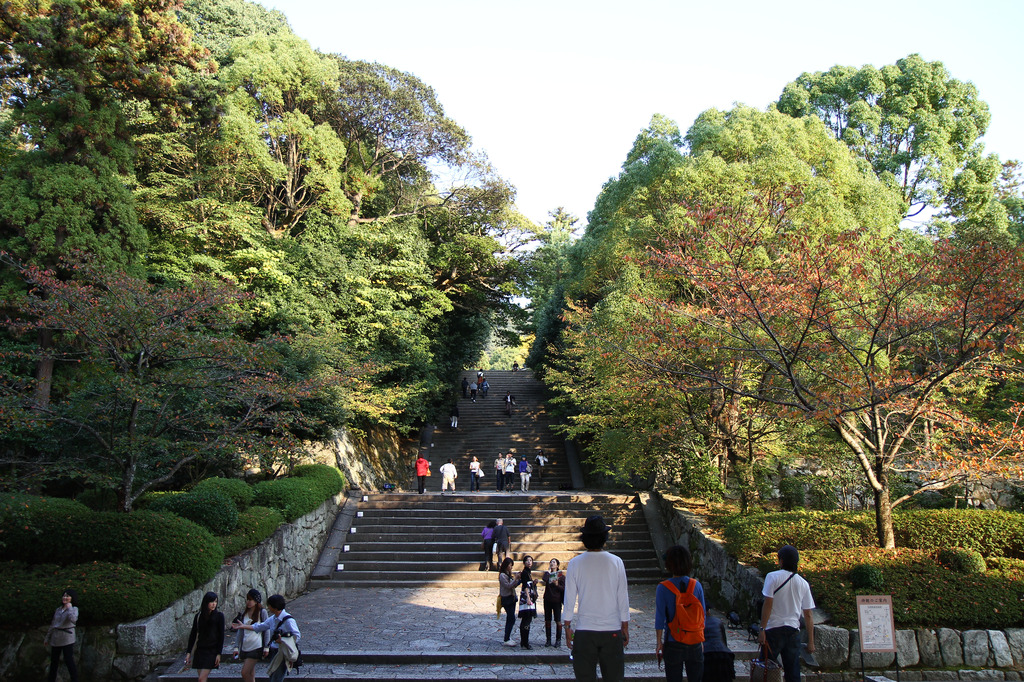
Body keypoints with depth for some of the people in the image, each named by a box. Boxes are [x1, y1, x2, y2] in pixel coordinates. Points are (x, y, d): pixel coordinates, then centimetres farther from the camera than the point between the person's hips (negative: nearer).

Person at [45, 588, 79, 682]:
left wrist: (69, 607, -19)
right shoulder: (58, 609, 12)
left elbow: (73, 619, -27)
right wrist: (47, 638, 19)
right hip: (56, 638, 6)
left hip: (67, 639, -6)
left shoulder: (74, 609, -5)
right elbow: (52, 625, 19)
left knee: (69, 661, -8)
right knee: (54, 660, 14)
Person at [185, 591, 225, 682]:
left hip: (212, 651, -4)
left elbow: (221, 636, -4)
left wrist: (219, 654, -9)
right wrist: (189, 652, 6)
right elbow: (193, 635, 10)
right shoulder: (198, 616, 6)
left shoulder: (219, 616, -3)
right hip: (200, 650, 4)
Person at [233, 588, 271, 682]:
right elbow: (240, 631, 13)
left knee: (245, 673, -13)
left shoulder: (262, 612, -4)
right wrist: (236, 647, 9)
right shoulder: (244, 613, 10)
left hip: (256, 647, -5)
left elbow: (266, 630, -3)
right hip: (245, 647, 5)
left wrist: (266, 647, -6)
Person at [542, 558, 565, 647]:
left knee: (558, 621, -1)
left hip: (556, 600, -3)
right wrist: (548, 570, -6)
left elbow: (563, 589, -3)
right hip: (547, 600, 3)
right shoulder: (547, 574, 8)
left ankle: (558, 640, 8)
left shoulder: (561, 575, 1)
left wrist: (557, 584, -19)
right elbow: (544, 580, -15)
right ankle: (548, 640, 13)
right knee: (547, 620, 5)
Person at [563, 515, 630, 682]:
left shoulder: (575, 563, -5)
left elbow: (569, 599, -2)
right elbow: (623, 598, 2)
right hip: (612, 630, 1)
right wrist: (625, 627, 12)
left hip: (584, 631, 0)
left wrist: (567, 626, 8)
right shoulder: (616, 562, -3)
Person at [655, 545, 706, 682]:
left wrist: (658, 641, 1)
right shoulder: (696, 585, -5)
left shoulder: (663, 588, -13)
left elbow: (660, 618, -10)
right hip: (694, 643, 2)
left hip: (673, 643, -2)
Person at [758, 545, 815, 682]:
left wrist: (762, 629, -10)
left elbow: (768, 604, -13)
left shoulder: (773, 577, -6)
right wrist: (810, 641, 12)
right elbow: (808, 615, 7)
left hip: (774, 628, -4)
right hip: (793, 630, 4)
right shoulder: (803, 583, 7)